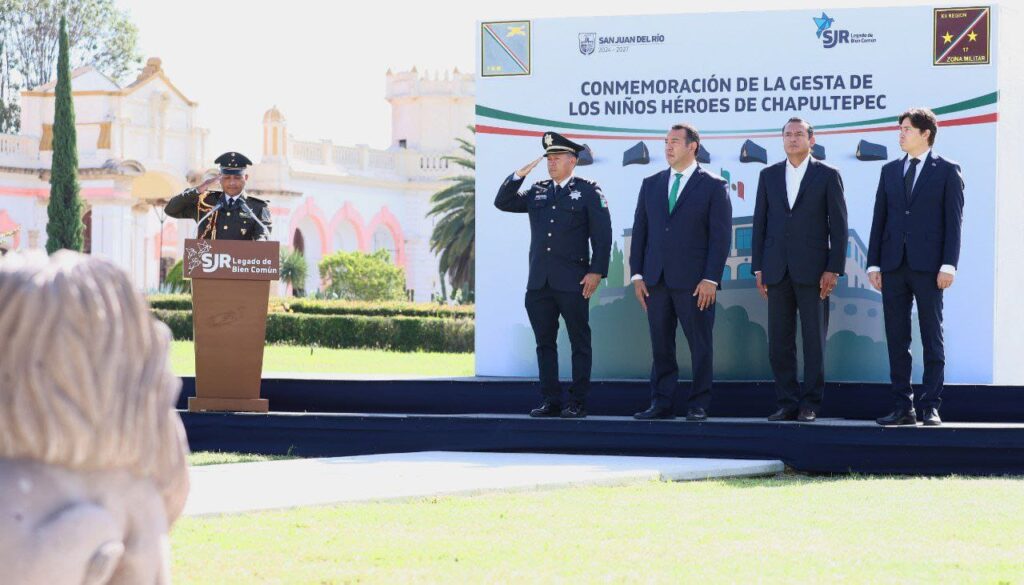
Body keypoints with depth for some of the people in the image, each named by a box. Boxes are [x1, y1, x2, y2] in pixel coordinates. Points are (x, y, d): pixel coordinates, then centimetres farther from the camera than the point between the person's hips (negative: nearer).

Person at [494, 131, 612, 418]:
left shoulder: (589, 191, 1)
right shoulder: (537, 192, 16)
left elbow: (602, 236, -3)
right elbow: (502, 203, 13)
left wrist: (596, 271, -11)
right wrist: (519, 175, 1)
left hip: (572, 282, -5)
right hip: (539, 283, 5)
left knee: (579, 343, -1)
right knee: (544, 343, 7)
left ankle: (578, 403, 2)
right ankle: (550, 401, 12)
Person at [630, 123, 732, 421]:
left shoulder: (713, 186, 1)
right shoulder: (651, 184, 13)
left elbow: (721, 236, -4)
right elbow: (640, 231, 13)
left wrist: (710, 279, -11)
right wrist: (637, 275, 5)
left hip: (694, 282, -4)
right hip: (656, 280, 4)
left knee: (700, 345, 1)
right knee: (660, 345, 5)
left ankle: (698, 405, 7)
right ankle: (662, 404, 9)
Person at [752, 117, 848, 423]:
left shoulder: (828, 175, 2)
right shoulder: (768, 175, 12)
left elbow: (838, 225, -1)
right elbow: (760, 223, 12)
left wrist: (834, 269, -8)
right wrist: (758, 268, 5)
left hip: (813, 269, -3)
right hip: (777, 269, 3)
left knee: (814, 340, -1)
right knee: (779, 341, 2)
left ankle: (810, 404, 4)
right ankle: (787, 403, 8)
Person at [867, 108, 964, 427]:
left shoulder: (947, 171, 1)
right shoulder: (890, 171, 14)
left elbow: (954, 220, -3)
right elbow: (879, 219, 13)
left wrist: (948, 265, -11)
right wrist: (874, 264, 6)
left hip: (928, 267, -4)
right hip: (893, 266, 4)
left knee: (932, 339, 0)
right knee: (896, 340, 4)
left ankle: (930, 407, 2)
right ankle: (903, 407, 8)